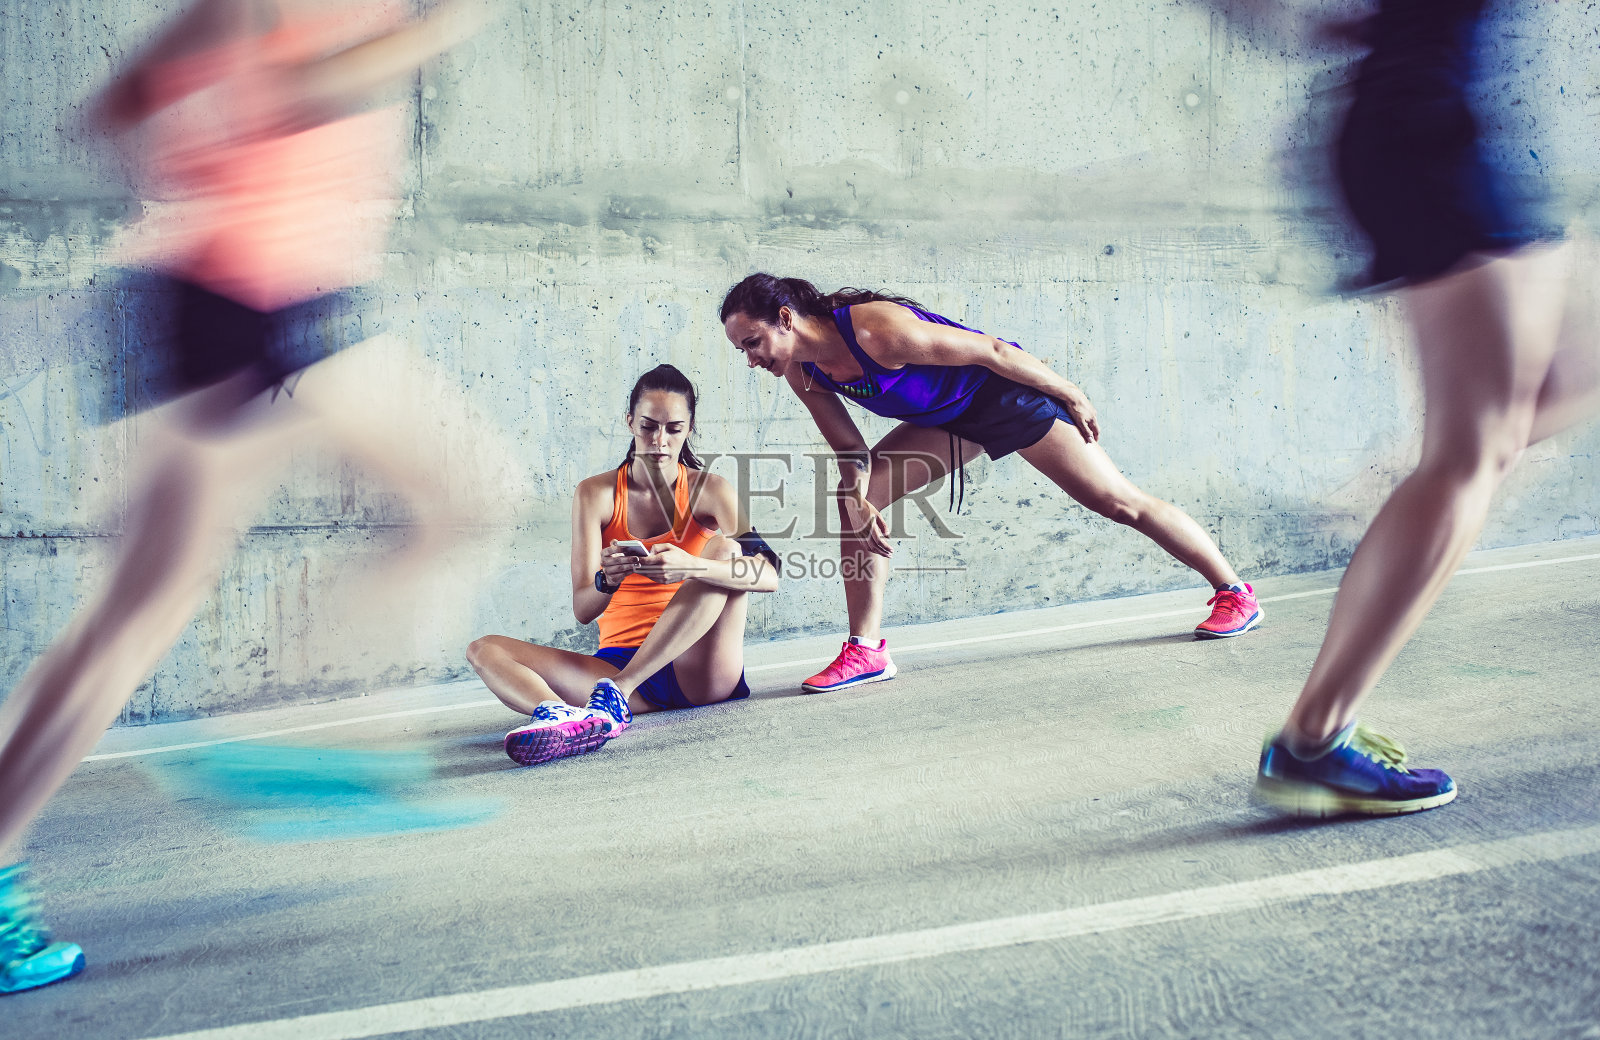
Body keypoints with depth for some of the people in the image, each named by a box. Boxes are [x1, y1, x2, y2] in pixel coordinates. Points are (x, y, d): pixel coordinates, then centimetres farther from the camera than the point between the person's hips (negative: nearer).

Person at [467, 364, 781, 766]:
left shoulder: (709, 490, 0)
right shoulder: (596, 494, 3)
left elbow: (768, 576, -16)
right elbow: (582, 609, -5)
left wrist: (690, 567, -34)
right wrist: (607, 581, -29)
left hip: (699, 671, -1)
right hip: (619, 663, 2)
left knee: (725, 550, -26)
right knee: (485, 651, -15)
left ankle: (615, 694, -32)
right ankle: (560, 714, -50)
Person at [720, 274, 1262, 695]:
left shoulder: (878, 331, -35)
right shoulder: (803, 375, -11)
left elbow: (989, 350, -27)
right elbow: (849, 450, 0)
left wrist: (1072, 396, -17)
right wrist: (858, 500, -19)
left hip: (1007, 391, -7)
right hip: (949, 419, 7)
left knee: (1119, 501, -3)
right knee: (855, 495, -8)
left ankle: (1235, 593, 15)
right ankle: (866, 650, -2)